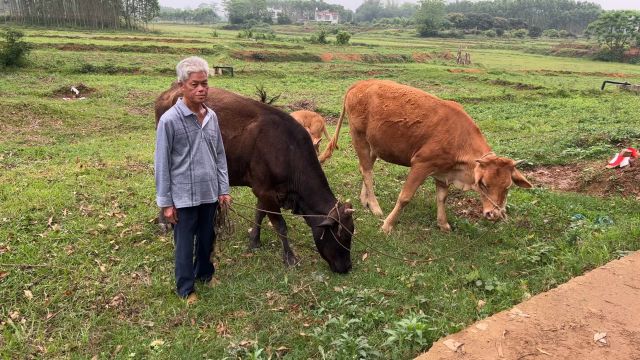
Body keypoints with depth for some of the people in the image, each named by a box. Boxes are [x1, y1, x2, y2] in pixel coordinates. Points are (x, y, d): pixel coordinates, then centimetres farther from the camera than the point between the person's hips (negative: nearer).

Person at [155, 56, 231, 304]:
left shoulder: (211, 116, 1)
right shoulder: (169, 120, -15)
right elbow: (162, 164, -11)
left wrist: (224, 189, 8)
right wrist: (165, 202, -10)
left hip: (210, 193, 5)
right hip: (183, 196, -5)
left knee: (207, 238, 21)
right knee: (185, 244, 10)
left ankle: (204, 273, 44)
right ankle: (185, 289, 27)